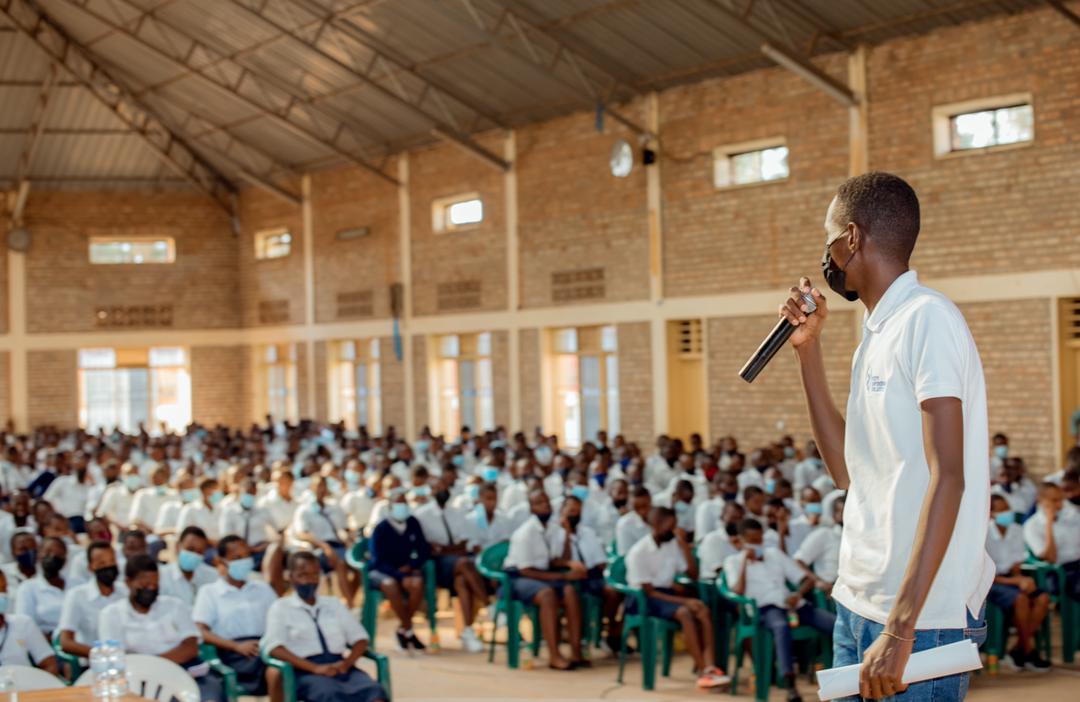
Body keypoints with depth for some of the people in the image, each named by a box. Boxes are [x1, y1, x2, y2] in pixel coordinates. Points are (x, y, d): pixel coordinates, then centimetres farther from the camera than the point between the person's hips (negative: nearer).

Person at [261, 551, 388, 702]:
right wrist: (314, 668, -16)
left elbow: (360, 638, 19)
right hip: (306, 671, -4)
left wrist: (346, 663, -4)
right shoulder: (281, 607, 12)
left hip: (340, 666, 4)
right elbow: (274, 648, -3)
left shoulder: (334, 604, 25)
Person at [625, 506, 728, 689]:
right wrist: (685, 601, -23)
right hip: (642, 600, -6)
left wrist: (684, 544, -4)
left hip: (666, 592, 6)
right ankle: (703, 671, -29)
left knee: (703, 611, -23)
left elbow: (693, 575, 7)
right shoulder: (639, 552, -15)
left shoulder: (673, 545, 3)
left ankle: (709, 667, -34)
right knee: (684, 613, -32)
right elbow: (649, 591, -17)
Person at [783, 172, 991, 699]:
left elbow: (947, 478, -20)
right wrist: (807, 350, 15)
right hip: (856, 609, 8)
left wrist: (899, 630, -25)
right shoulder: (877, 335, 15)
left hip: (920, 620, -8)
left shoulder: (927, 319, -12)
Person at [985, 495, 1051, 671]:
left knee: (1043, 598, -20)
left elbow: (1017, 563, 12)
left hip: (1011, 578, 6)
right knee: (1020, 599, -33)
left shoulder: (1016, 530, 5)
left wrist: (1021, 579, -11)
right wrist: (1013, 581, -20)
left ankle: (1017, 651, -16)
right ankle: (1029, 652, -18)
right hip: (990, 582, -6)